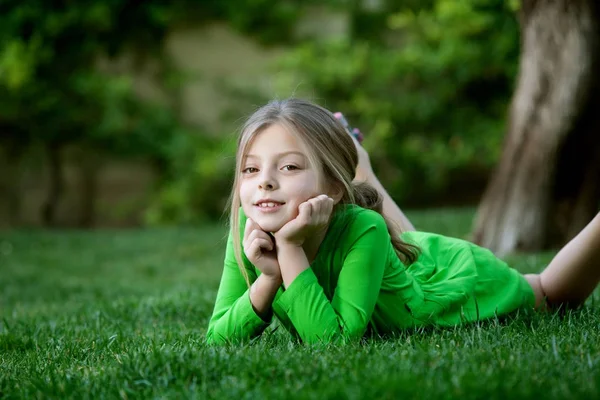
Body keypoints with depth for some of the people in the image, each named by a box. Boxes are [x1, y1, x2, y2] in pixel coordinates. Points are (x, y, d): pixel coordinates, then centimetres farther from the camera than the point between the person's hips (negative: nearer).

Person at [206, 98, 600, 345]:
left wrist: (290, 250, -50)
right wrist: (269, 277, -42)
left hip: (451, 274, -3)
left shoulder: (363, 229, -42)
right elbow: (218, 339, -26)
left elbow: (336, 339, -44)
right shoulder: (247, 230, -30)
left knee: (555, 292, 26)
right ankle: (357, 162, 51)